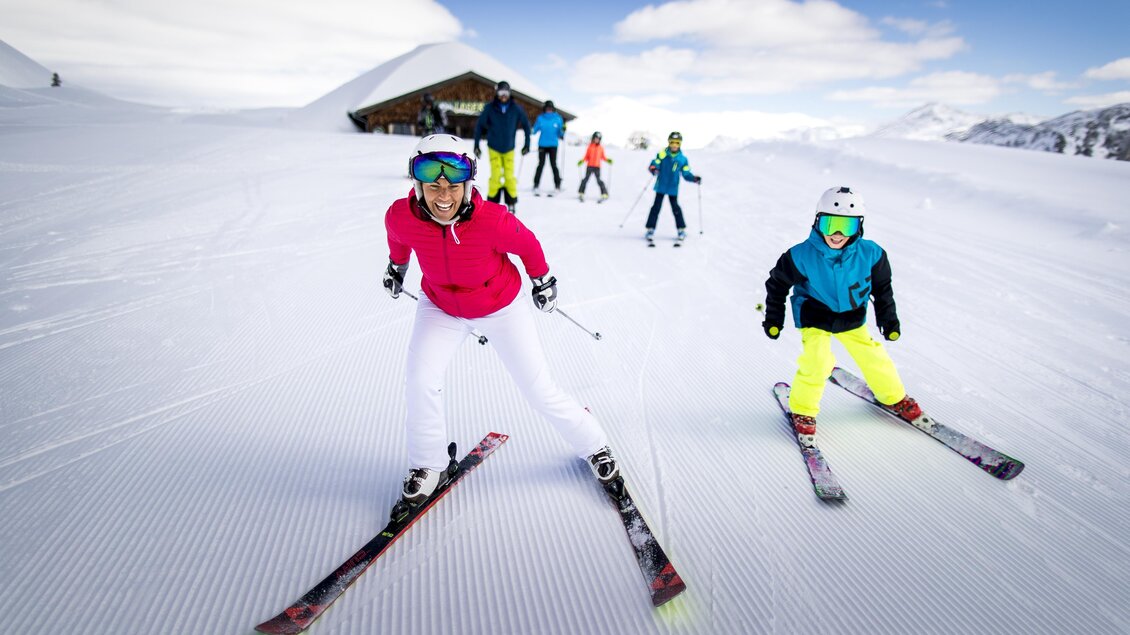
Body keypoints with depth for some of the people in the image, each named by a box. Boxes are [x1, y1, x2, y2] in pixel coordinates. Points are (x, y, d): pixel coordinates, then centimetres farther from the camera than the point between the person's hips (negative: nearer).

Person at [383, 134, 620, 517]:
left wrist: (542, 280, 2)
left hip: (501, 308, -2)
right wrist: (397, 266, 20)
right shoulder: (401, 217, -24)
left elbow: (527, 244, -14)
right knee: (421, 381, -14)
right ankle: (428, 469, 11)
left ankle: (593, 446, 28)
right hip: (441, 307, 3)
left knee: (540, 391, 2)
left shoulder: (492, 220, -34)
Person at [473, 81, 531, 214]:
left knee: (509, 177, -4)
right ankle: (492, 204, 3)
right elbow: (479, 126, -1)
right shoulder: (490, 108, -10)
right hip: (494, 148, -1)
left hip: (509, 148, 1)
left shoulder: (516, 109, -9)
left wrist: (527, 144, 4)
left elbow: (526, 124, 4)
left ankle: (512, 204, 9)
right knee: (496, 176, -9)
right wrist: (476, 146, -2)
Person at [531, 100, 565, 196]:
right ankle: (536, 186, 0)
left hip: (553, 145, 0)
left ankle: (557, 186, 2)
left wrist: (563, 130, -13)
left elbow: (560, 133, 6)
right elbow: (534, 130, 4)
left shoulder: (558, 119, 3)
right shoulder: (540, 118, 3)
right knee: (541, 164, -4)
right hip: (542, 145, 0)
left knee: (553, 165, -3)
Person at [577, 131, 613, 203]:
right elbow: (587, 157, 10)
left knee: (599, 180, -8)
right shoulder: (590, 146, 8)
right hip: (590, 166, 1)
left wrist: (608, 160, -2)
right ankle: (581, 194, 7)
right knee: (586, 179, -3)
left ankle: (604, 195, -5)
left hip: (597, 166, -1)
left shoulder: (601, 148, 9)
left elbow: (603, 157, 15)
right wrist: (582, 161, -6)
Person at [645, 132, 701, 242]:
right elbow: (654, 164, -9)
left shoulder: (682, 159, 2)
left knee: (675, 207, 3)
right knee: (656, 207, -1)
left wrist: (695, 179, -12)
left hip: (673, 188, 1)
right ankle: (651, 230, 5)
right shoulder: (662, 154, -3)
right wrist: (653, 169, -32)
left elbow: (686, 174, 4)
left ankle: (681, 230, 14)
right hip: (661, 186, -1)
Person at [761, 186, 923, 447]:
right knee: (816, 362, -18)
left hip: (852, 317, 3)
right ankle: (803, 411, 5)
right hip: (815, 317, -3)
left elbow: (882, 287, 2)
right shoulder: (802, 256, -25)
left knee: (872, 356, 9)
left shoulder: (870, 254, -17)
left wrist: (889, 319, 6)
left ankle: (893, 397, 38)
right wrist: (773, 318, -5)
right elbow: (777, 283, -9)